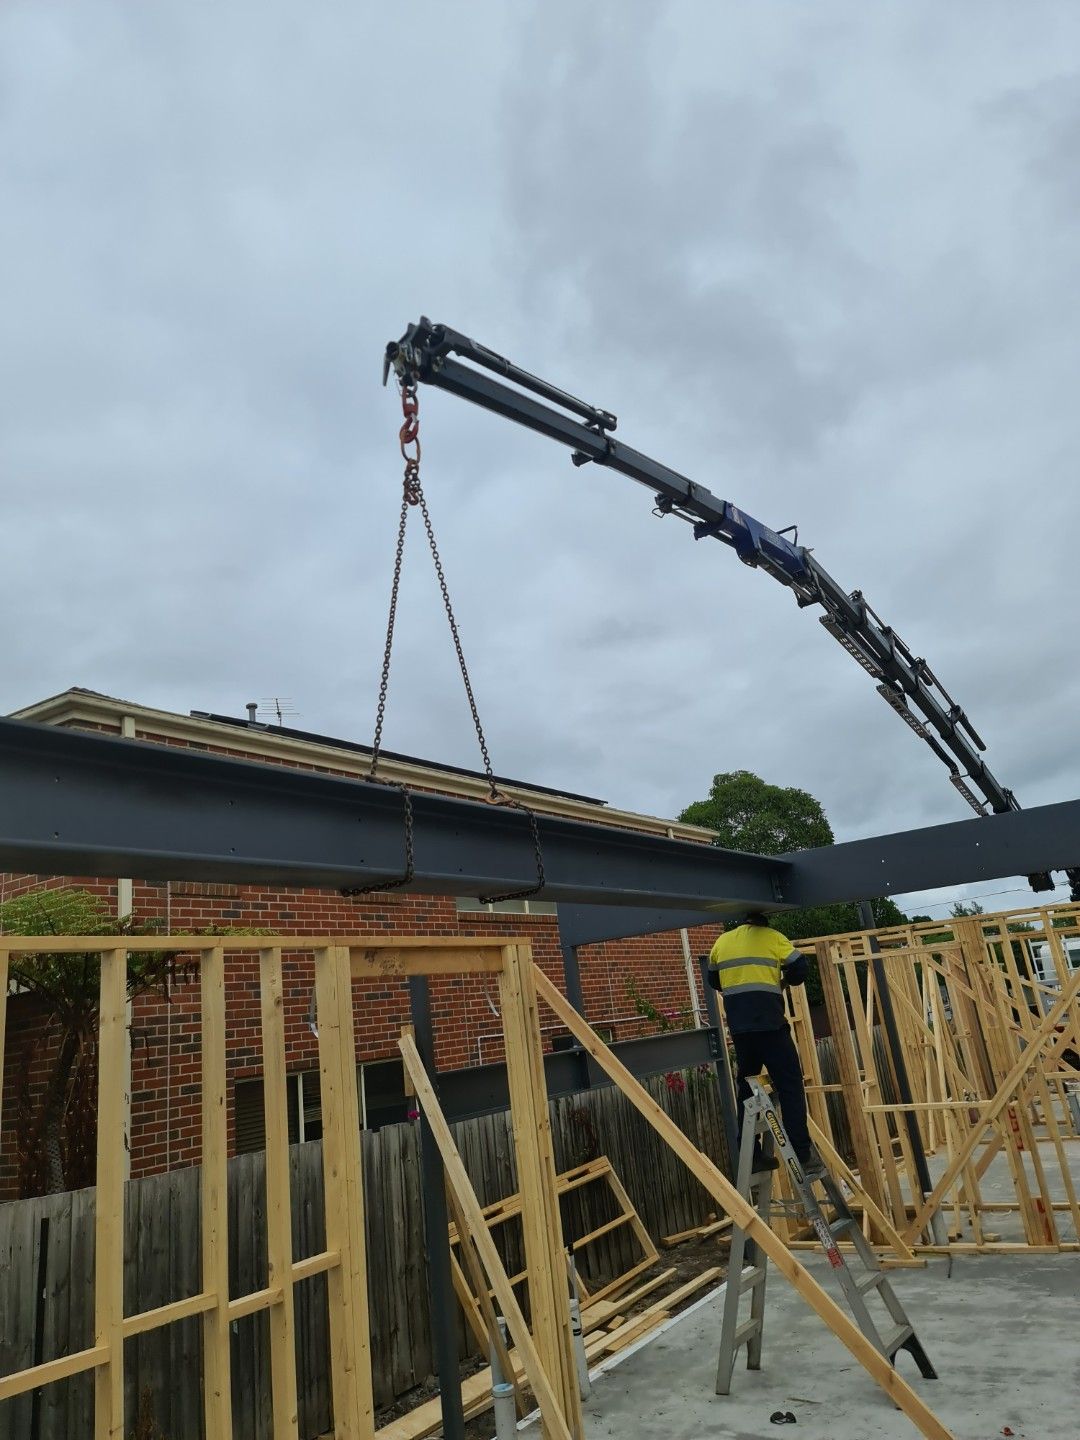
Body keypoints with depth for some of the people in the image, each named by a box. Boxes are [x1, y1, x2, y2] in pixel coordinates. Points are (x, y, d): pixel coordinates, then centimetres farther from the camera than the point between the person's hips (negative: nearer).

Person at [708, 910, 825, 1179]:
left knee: (747, 1087, 13)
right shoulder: (770, 936, 2)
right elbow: (800, 968, 1)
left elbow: (713, 980, 24)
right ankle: (803, 1156, -6)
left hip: (738, 1026, 5)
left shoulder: (722, 941, 15)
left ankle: (751, 1156, 14)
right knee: (789, 1086, -1)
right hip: (768, 1022, -5)